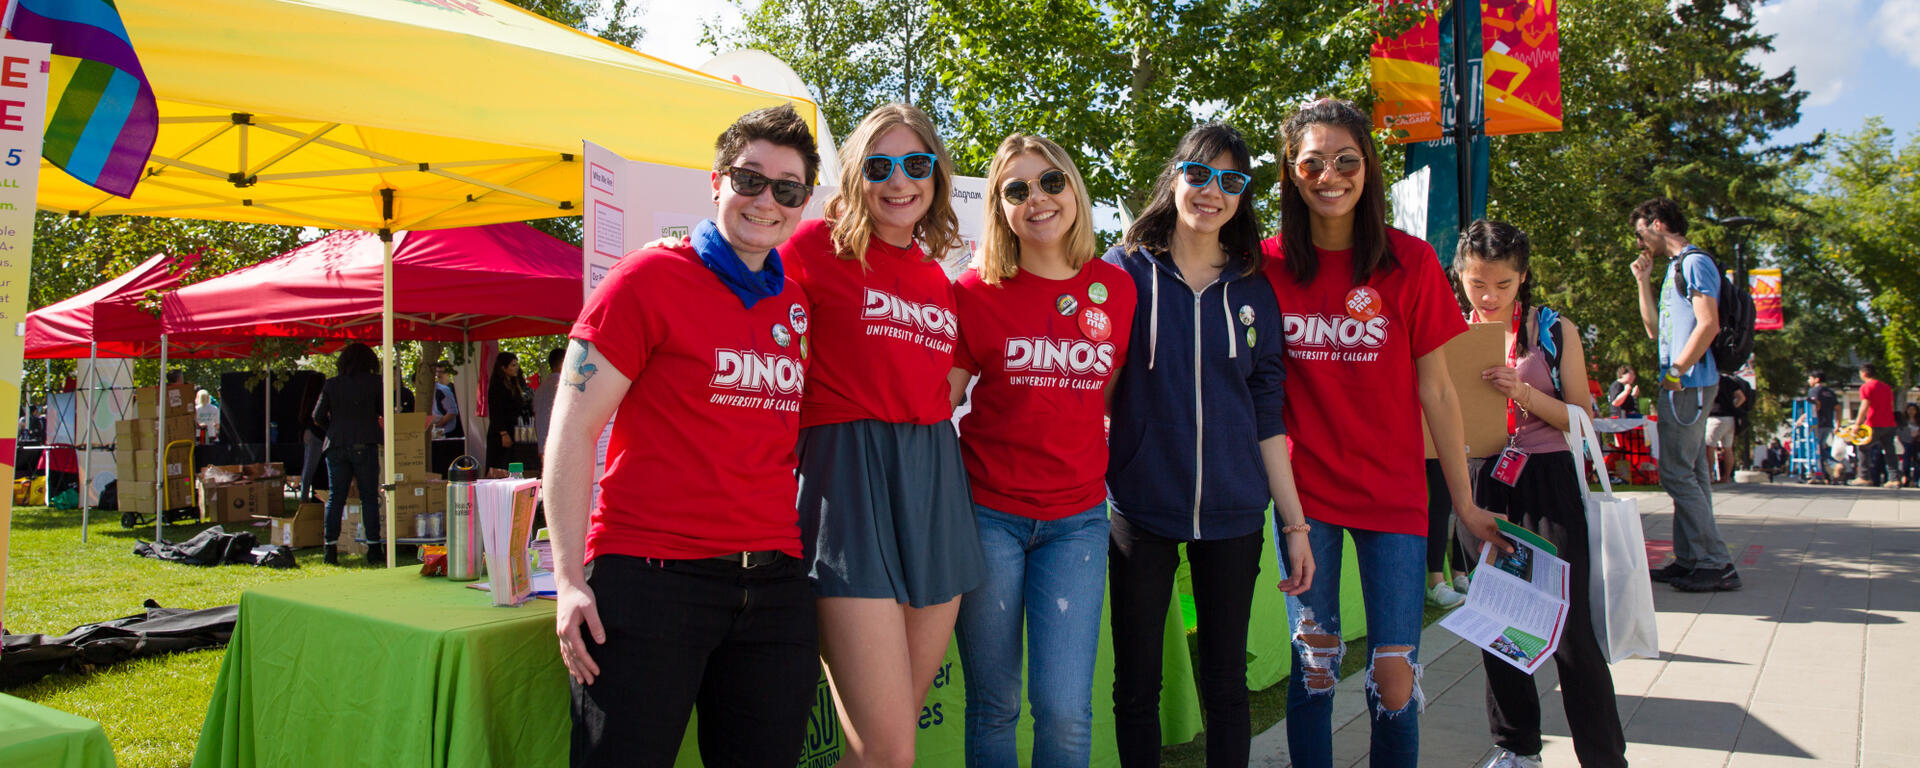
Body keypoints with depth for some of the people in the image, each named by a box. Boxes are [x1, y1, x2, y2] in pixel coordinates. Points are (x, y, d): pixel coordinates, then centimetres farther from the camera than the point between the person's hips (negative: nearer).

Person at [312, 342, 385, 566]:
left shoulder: (331, 384, 5)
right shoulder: (374, 382, -2)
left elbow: (318, 416, 7)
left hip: (336, 446, 2)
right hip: (364, 445, -2)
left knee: (335, 498, 8)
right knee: (369, 498, 2)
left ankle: (330, 549, 6)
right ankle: (374, 549, 1)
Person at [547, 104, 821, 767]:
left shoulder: (799, 302, 12)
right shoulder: (651, 278, -3)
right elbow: (571, 432, -6)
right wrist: (570, 577, -11)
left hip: (774, 582, 5)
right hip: (651, 578, -5)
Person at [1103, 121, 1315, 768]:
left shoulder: (1254, 291, 7)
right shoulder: (1125, 272, 0)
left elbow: (1267, 412, 8)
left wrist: (1294, 521, 6)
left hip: (1232, 514, 2)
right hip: (1140, 509, -2)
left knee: (1226, 683, 10)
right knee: (1136, 683, 7)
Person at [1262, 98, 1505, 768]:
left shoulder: (1411, 262, -4)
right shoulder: (1268, 264, -2)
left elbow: (1436, 392, 0)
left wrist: (1464, 503, 2)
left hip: (1392, 493, 0)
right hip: (1304, 492, 1)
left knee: (1394, 678, -1)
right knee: (1313, 665, 8)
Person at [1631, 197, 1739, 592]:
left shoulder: (1695, 262, -9)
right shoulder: (1676, 267, 21)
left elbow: (1708, 325, -19)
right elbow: (1655, 328, 23)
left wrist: (1676, 371, -18)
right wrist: (1643, 281, 18)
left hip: (1688, 384, -10)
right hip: (1683, 386, 10)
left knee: (1678, 474, -11)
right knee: (1691, 474, 11)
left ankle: (1715, 564, -8)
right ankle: (1691, 559, 15)